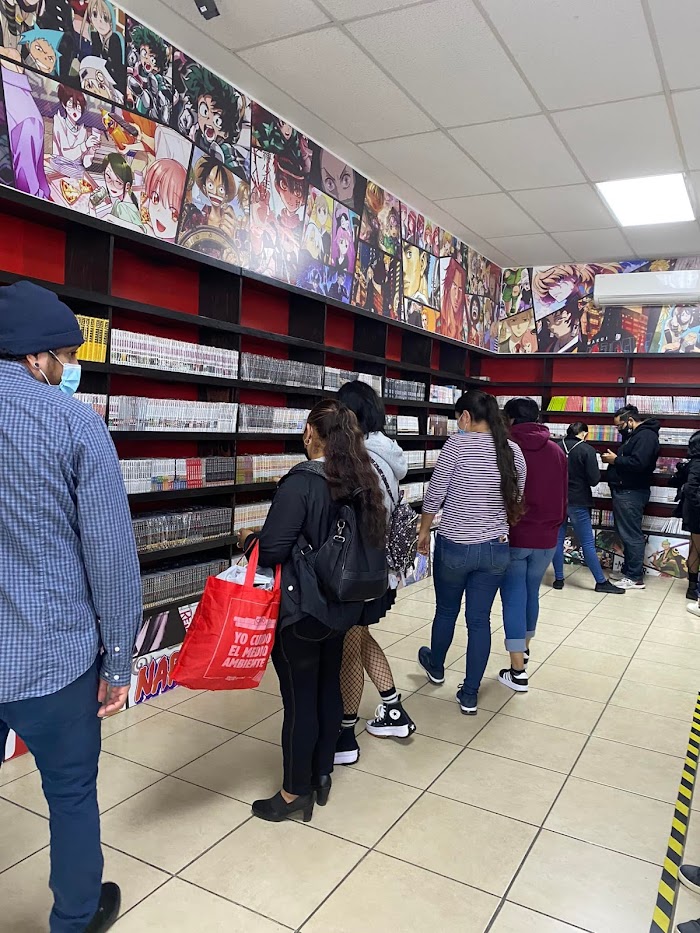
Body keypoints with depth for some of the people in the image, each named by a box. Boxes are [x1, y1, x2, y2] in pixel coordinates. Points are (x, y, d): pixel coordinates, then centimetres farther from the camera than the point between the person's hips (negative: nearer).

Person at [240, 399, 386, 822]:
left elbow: (271, 550, -21)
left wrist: (248, 538, -1)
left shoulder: (302, 482, -20)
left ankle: (296, 793, 23)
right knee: (329, 688, 19)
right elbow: (372, 540, 11)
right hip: (344, 606, 7)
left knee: (300, 700, 6)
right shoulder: (362, 481, 1)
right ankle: (322, 775, 35)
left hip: (301, 611, -7)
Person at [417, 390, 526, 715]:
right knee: (480, 620, 11)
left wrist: (423, 530, 5)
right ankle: (470, 695, 20)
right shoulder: (513, 450, 0)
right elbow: (516, 501, 9)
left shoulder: (457, 444, -14)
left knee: (446, 611, 19)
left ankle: (436, 668, 44)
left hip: (454, 547, -3)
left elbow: (434, 496, -10)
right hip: (496, 549, 3)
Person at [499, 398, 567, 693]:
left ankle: (518, 671, 1)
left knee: (513, 598, 1)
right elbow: (563, 497, 10)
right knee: (532, 593, 20)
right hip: (546, 538, 4)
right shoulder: (557, 451, 4)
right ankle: (524, 648, 38)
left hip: (512, 536, -4)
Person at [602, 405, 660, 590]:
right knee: (627, 534, 14)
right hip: (624, 491, 11)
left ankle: (635, 578, -2)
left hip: (631, 493, -11)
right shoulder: (635, 435, 20)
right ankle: (628, 571, 21)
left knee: (631, 535, -7)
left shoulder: (646, 436, -14)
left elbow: (638, 463, -26)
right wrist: (614, 459, 4)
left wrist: (615, 460, -15)